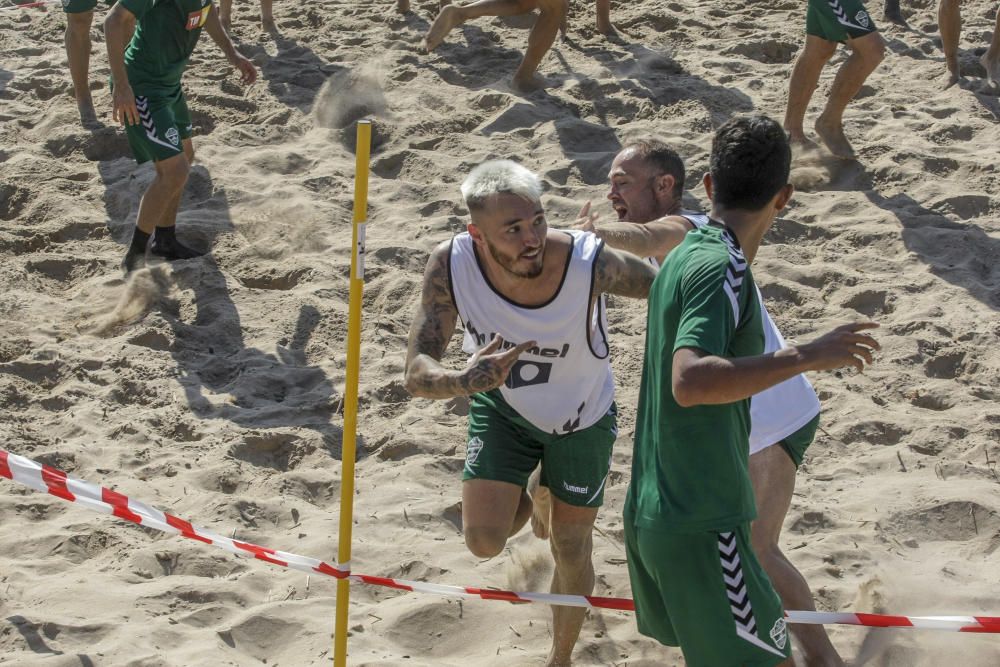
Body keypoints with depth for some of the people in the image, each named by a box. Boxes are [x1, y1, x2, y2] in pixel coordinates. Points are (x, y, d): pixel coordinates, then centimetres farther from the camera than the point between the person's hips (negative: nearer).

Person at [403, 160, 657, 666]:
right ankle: (531, 502, 31)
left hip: (581, 418, -1)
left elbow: (665, 288, -18)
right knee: (485, 542, -7)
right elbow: (417, 373, -34)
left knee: (571, 555, 11)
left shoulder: (590, 263, -38)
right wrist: (464, 382, -55)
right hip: (502, 406, 1)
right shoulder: (450, 265, -33)